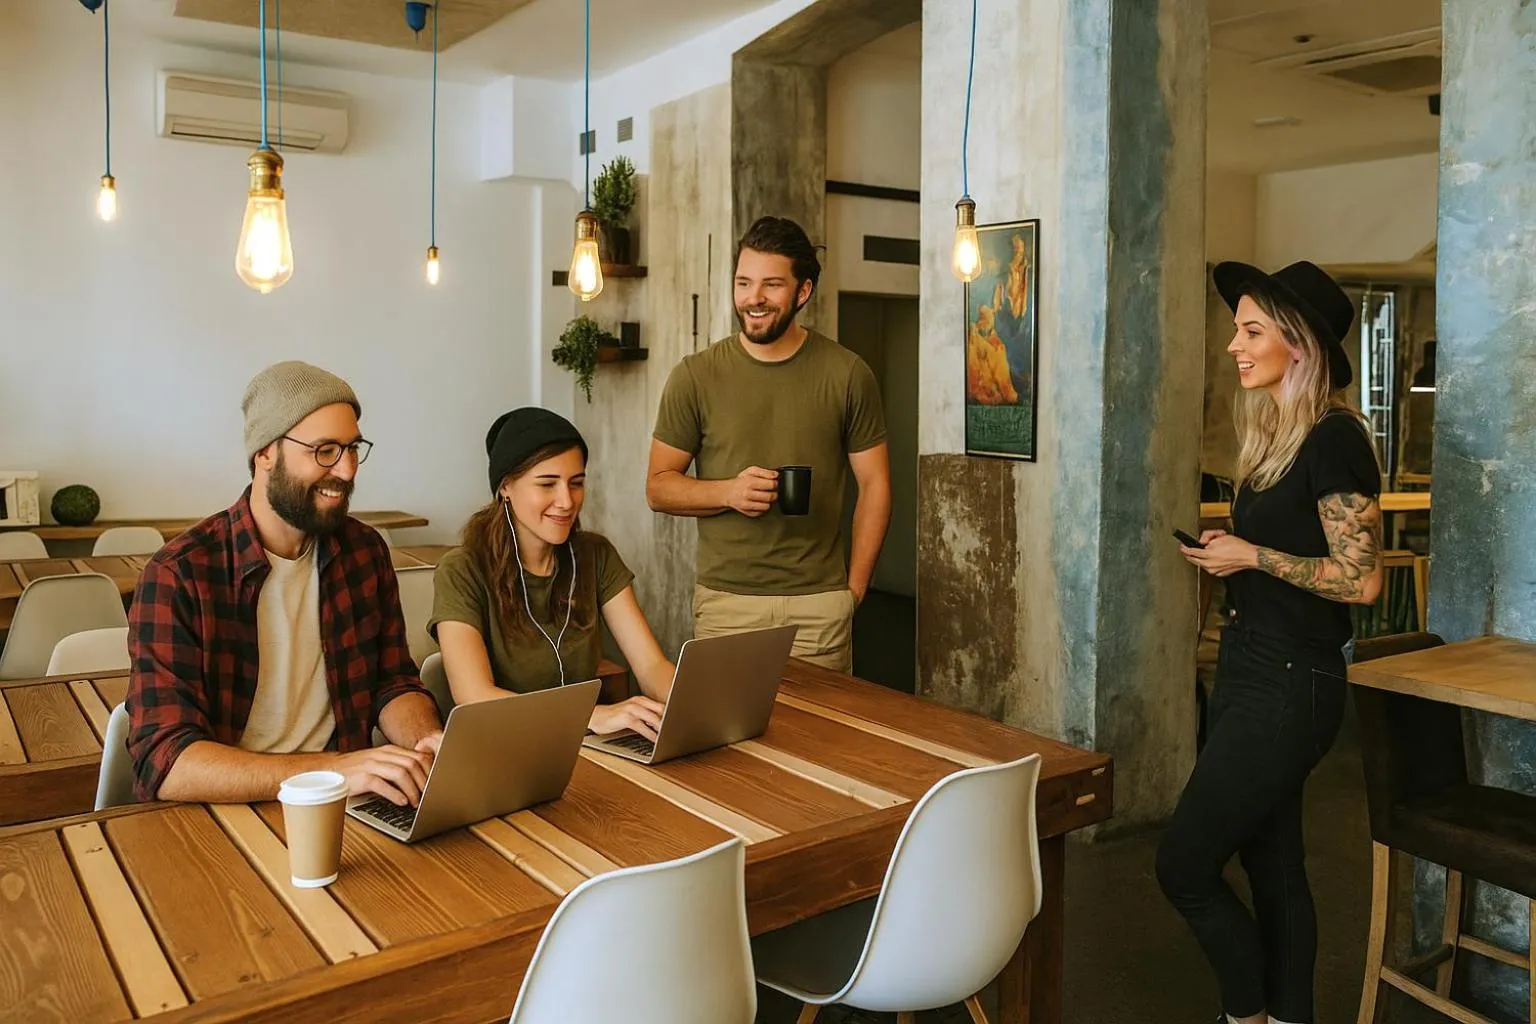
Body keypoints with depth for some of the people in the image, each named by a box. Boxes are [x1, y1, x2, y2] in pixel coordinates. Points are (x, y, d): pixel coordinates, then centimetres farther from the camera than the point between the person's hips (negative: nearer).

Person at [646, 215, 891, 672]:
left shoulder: (847, 375, 1)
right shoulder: (695, 377, 1)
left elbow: (874, 485, 5)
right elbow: (658, 487, 3)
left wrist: (854, 588, 0)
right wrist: (729, 492, -15)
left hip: (820, 602, 0)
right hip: (724, 600, 0)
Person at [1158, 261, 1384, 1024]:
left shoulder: (1333, 439, -16)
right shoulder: (1273, 433, 11)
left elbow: (1361, 579, -19)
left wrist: (1253, 556, -15)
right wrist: (1228, 553, 6)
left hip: (1289, 685, -9)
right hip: (1251, 669, 9)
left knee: (1185, 865, -3)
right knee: (1273, 863, 16)